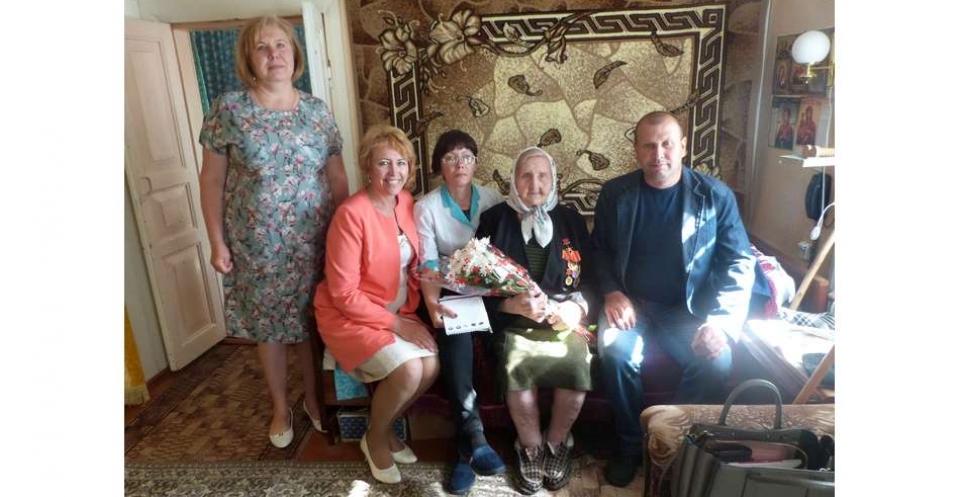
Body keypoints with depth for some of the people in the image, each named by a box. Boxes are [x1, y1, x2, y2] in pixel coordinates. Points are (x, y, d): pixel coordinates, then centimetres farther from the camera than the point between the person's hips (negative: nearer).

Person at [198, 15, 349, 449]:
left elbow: (337, 177, 5)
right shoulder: (228, 109, -5)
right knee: (268, 327, 12)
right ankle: (280, 407, 33)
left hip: (313, 243, 2)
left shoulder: (317, 110, 1)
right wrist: (217, 243, -5)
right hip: (257, 246, -1)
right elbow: (212, 180, -2)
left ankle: (313, 397, 36)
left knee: (313, 322, 12)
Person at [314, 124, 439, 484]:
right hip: (350, 316, -6)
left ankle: (386, 426, 13)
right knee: (408, 370, -25)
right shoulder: (351, 214, -22)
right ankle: (375, 438, 7)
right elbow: (344, 295, -20)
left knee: (431, 365, -16)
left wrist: (412, 312, -5)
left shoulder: (407, 202, 0)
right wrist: (395, 323, -19)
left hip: (400, 313, 6)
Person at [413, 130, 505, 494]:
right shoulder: (426, 207, 0)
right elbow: (428, 265, -8)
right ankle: (473, 437, -23)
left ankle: (466, 445, -12)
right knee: (456, 339, -32)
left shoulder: (492, 200, 7)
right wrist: (433, 305, -27)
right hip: (448, 294, -2)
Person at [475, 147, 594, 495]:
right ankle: (530, 447, 0)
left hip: (565, 322, 2)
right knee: (517, 368, -31)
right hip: (515, 324, -1)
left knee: (578, 365, -27)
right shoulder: (494, 220, 5)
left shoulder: (570, 220, 12)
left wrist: (579, 307, -9)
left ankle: (556, 444, 3)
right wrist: (513, 305, -17)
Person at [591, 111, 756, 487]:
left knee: (716, 362, -27)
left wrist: (722, 320, -16)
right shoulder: (615, 193, 1)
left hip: (689, 308, 0)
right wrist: (611, 292, -11)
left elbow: (739, 263, -2)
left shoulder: (716, 196, -2)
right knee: (616, 354, -29)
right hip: (631, 302, 1)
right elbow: (599, 250, 8)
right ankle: (630, 445, -1)